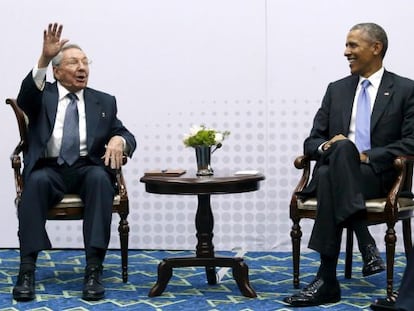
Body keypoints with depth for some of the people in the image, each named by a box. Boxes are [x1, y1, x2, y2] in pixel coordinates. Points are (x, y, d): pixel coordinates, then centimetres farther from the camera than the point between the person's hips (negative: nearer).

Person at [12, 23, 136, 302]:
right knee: (37, 181, -35)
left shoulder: (104, 101, 17)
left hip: (87, 169, 1)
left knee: (100, 178, -33)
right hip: (49, 169, -1)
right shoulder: (43, 95, 10)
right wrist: (44, 59, -31)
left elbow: (128, 137, 10)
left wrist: (119, 140, -17)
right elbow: (25, 99, -14)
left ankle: (94, 269, -36)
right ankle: (27, 269, -35)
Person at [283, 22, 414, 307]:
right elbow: (312, 141, 15)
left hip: (379, 175, -3)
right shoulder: (337, 90, 18)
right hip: (333, 171, 3)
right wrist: (325, 146, -10)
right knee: (335, 157, -35)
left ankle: (327, 278, -37)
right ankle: (366, 244, -37)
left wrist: (368, 156, -16)